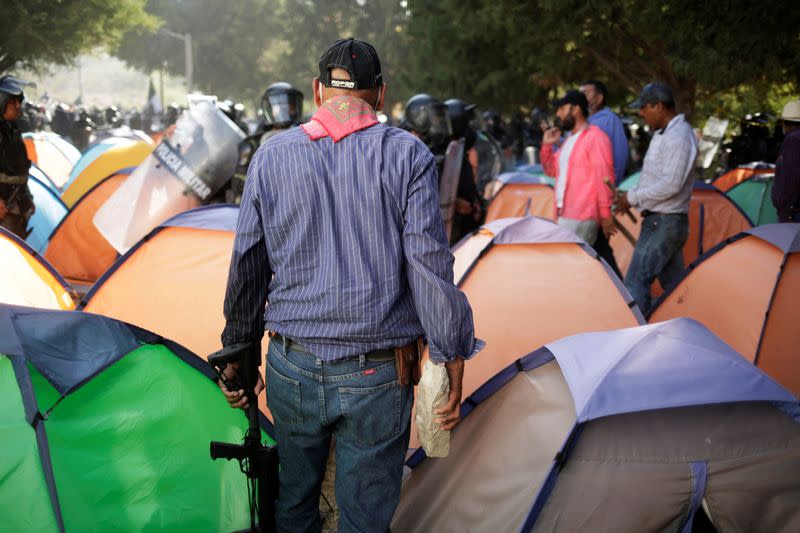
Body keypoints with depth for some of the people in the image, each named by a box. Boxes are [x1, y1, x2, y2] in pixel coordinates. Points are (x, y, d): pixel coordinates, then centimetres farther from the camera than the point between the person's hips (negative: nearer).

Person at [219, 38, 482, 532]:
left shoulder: (272, 156, 1)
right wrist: (452, 359, -2)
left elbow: (247, 266, 6)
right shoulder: (408, 154, -7)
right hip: (377, 378, -2)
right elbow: (430, 265, -11)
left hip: (292, 368, 3)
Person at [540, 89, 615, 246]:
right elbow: (552, 171, 28)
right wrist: (547, 146, 12)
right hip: (565, 215, 9)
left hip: (582, 217, -9)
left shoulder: (595, 137, -9)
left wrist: (605, 214, -15)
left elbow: (604, 177, -13)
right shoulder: (569, 139, 19)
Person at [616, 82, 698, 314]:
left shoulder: (678, 136, -17)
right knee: (673, 284, 14)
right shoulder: (664, 134, 15)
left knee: (635, 282, -12)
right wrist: (632, 197, 9)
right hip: (664, 221, 10)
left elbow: (671, 184, -24)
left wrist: (633, 197, -15)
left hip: (664, 222, -10)